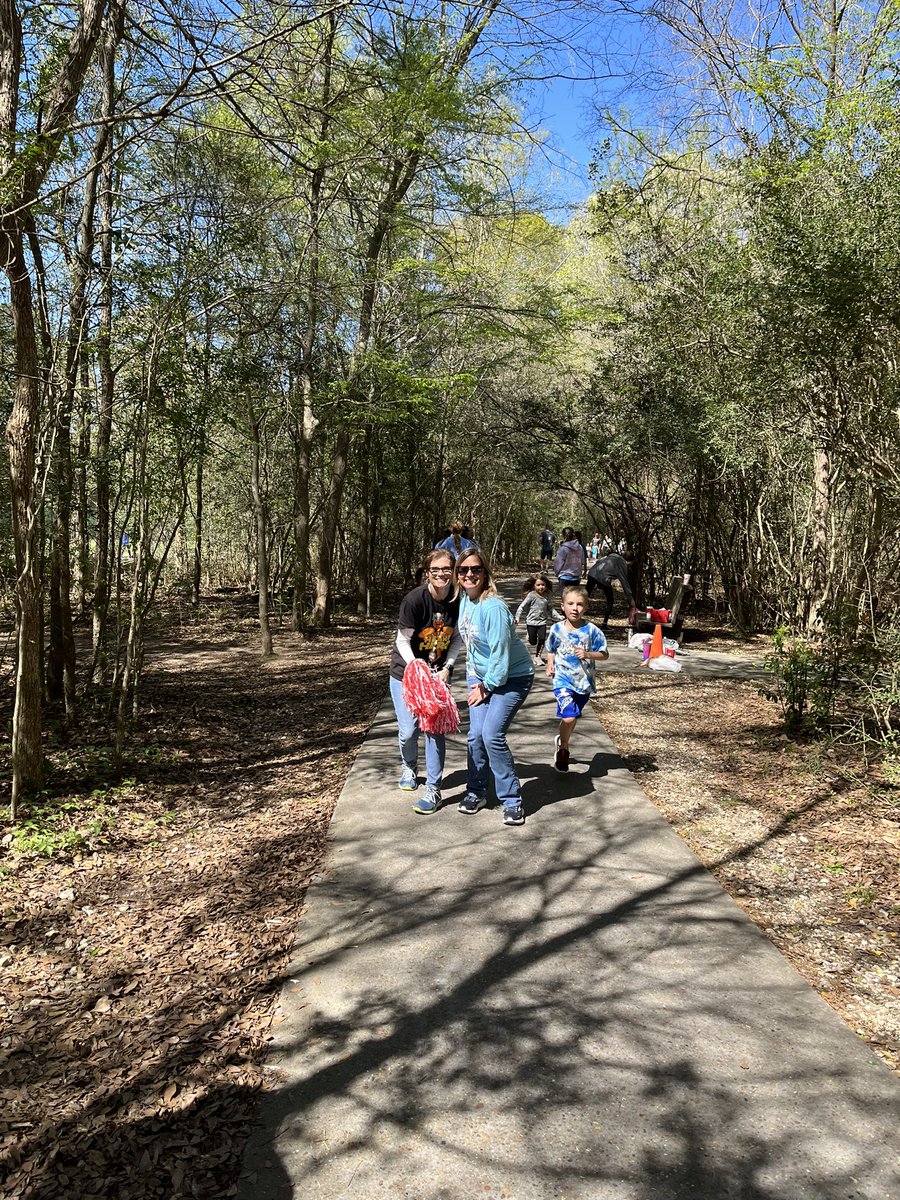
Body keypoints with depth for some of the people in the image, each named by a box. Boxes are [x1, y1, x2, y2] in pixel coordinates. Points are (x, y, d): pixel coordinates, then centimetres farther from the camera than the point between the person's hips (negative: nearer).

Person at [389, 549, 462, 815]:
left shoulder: (458, 600, -10)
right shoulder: (414, 599, -21)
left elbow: (457, 638, 3)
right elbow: (403, 641, -15)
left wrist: (446, 668, -9)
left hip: (438, 673, 2)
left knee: (435, 728, -5)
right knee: (408, 731, 1)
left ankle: (434, 790, 6)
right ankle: (409, 767, 35)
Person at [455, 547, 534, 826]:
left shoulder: (493, 607, -26)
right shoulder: (464, 600, -1)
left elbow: (500, 653, -23)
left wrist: (486, 687, -13)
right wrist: (473, 679, 12)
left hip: (512, 677, -7)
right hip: (481, 676, 7)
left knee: (492, 734, -16)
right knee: (475, 735, -2)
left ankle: (512, 800, -1)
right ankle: (476, 792, 18)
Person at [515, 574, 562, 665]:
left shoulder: (546, 597, 3)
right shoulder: (531, 595, -11)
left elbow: (550, 608, 14)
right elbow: (522, 606, -10)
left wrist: (558, 616, 5)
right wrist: (517, 617, -18)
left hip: (542, 621, 3)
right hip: (531, 621, -3)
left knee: (542, 639, -9)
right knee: (533, 642, 1)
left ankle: (537, 656, 9)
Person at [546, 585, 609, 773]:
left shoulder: (592, 630, -9)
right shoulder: (557, 629, -4)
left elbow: (605, 655, -4)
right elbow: (551, 651, 13)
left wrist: (588, 655, -20)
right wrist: (550, 665, -4)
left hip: (584, 681, 2)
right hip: (563, 680, -2)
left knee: (572, 717, 18)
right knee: (569, 717, -18)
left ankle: (562, 740, 47)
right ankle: (563, 750, 6)